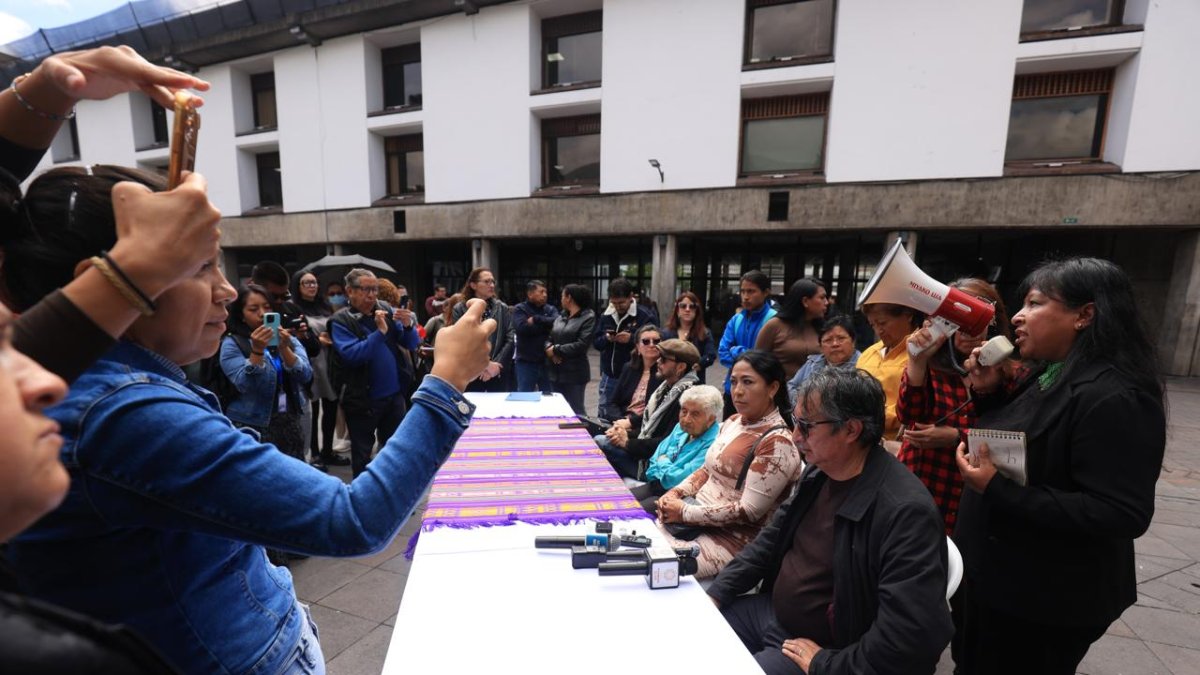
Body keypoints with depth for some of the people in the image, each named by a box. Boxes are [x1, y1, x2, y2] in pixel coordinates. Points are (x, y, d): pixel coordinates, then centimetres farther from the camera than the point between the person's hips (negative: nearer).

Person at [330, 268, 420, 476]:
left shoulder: (387, 311, 3)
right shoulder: (341, 320, -8)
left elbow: (411, 344, 3)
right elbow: (351, 354, -21)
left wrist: (408, 326, -17)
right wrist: (380, 332, -27)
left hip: (394, 394, 4)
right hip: (361, 398, -3)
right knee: (362, 452, 12)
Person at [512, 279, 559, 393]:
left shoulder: (551, 309, 9)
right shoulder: (519, 309, -2)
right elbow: (522, 327, -19)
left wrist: (536, 319, -13)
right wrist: (545, 325, -11)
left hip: (547, 361, 3)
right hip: (526, 361, -3)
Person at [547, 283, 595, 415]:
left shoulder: (588, 317, -7)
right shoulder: (560, 316, 14)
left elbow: (581, 345, -17)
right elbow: (549, 338, 11)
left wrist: (556, 350, -11)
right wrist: (549, 349, -12)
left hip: (575, 373, -7)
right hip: (556, 372, 7)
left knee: (576, 410, 0)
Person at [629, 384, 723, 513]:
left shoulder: (712, 444, -23)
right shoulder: (681, 428, 5)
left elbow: (677, 480, -24)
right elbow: (652, 468, 10)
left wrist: (663, 463, -5)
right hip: (656, 487, 8)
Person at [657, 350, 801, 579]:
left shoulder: (777, 443, -19)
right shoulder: (732, 422, 6)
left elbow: (748, 512, -21)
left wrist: (685, 512, -17)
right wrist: (675, 493, -3)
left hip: (733, 539, -7)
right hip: (698, 519, 8)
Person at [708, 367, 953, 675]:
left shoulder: (906, 511, -27)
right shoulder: (819, 471, -2)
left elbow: (913, 638, -29)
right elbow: (772, 540, 6)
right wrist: (715, 594, 0)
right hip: (770, 611, 7)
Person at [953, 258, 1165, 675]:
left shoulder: (1113, 399, -24)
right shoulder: (1046, 379, 4)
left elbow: (1123, 516, -27)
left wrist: (999, 492, -31)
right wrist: (989, 393, -2)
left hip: (1044, 604, -8)